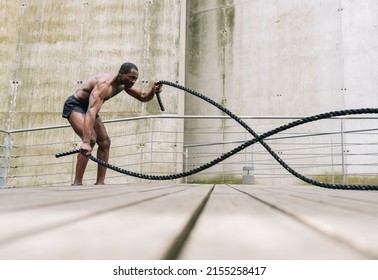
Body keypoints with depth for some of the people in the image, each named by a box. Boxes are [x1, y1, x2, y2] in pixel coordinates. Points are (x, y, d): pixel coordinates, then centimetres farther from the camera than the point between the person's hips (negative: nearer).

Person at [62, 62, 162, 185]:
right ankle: (76, 183, -22)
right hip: (75, 106, -9)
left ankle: (100, 183, 10)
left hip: (88, 106, 9)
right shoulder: (105, 84, -34)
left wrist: (153, 91, -21)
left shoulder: (123, 84, -6)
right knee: (91, 139, -28)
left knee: (105, 142, 4)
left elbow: (143, 97, 5)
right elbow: (91, 112, -46)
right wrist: (86, 142, -56)